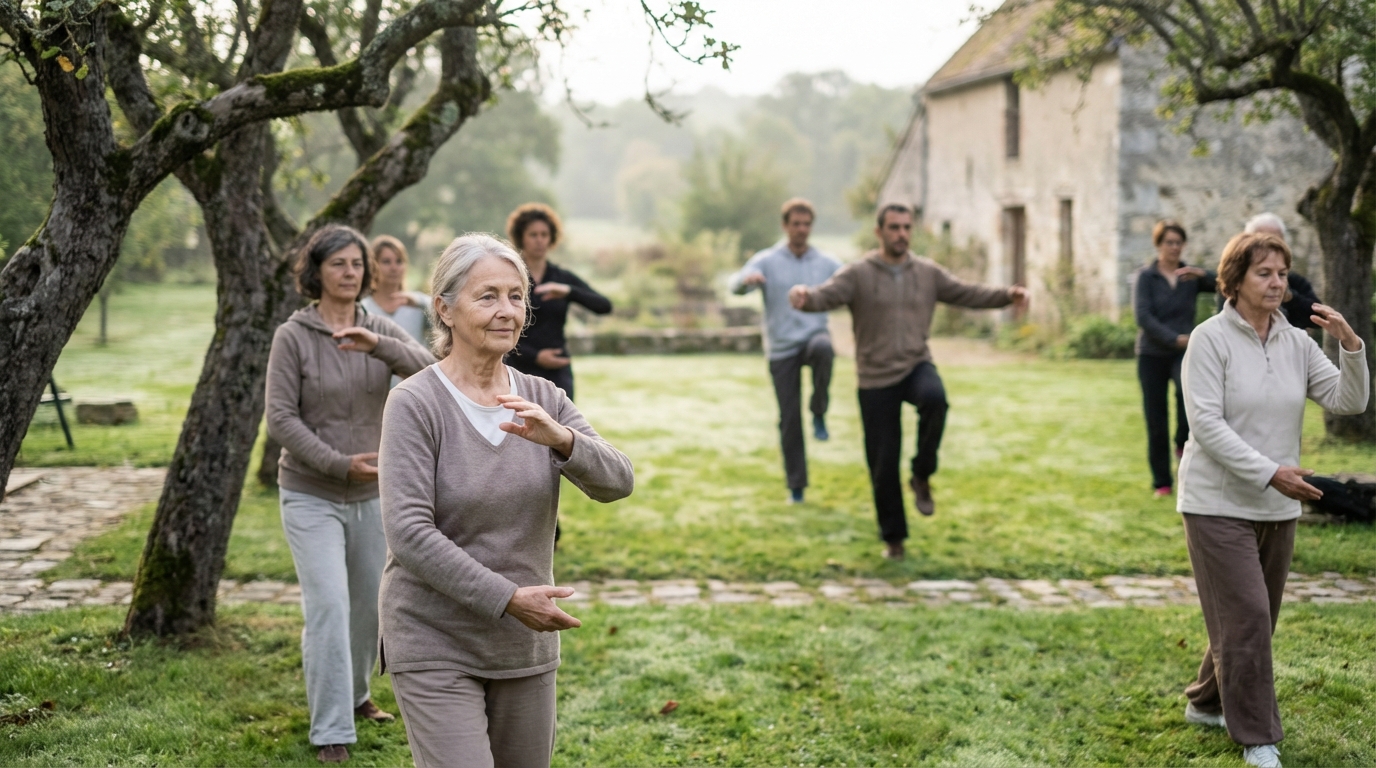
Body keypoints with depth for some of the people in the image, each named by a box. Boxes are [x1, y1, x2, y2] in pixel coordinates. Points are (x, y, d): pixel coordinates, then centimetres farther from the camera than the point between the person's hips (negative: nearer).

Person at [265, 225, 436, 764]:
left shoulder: (381, 332, 1)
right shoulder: (292, 336, -9)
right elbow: (281, 419, -13)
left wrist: (378, 347, -32)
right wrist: (339, 463, -22)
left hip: (371, 496, 4)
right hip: (311, 497, -4)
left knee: (369, 603, 15)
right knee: (329, 607, -13)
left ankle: (352, 695, 39)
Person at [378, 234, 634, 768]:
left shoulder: (543, 400, 3)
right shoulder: (414, 404, -12)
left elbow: (617, 482, -9)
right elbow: (408, 533, -19)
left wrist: (559, 438, -28)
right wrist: (507, 598, -23)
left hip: (526, 646, 5)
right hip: (436, 648, -5)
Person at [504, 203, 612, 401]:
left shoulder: (564, 278, 8)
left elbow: (604, 306, -5)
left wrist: (568, 291, -21)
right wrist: (535, 356, -14)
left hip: (558, 373, 2)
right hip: (522, 372, -2)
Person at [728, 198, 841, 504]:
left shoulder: (826, 263, 4)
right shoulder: (766, 261, -2)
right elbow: (735, 286, -18)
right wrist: (747, 278, -42)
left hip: (814, 336, 0)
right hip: (782, 349, 0)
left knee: (823, 348, -37)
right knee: (789, 419, 1)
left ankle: (819, 414, -17)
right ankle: (796, 486, 15)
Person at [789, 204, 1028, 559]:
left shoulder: (928, 273, 6)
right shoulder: (857, 274, -5)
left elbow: (967, 293, 6)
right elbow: (827, 295, -20)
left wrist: (1006, 295, -10)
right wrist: (804, 297, -43)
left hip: (916, 366, 1)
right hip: (876, 378, -1)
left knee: (935, 398, -35)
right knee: (883, 463, 1)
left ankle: (922, 476, -12)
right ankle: (893, 537, 20)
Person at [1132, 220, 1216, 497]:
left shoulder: (1192, 276, 7)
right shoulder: (1145, 277, 1)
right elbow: (1143, 317, -12)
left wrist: (1202, 274, -24)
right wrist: (1175, 338, -21)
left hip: (1183, 352, 1)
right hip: (1152, 354, -1)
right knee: (1156, 422, 1)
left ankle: (1184, 443, -9)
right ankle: (1162, 482, 12)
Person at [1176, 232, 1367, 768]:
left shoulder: (1297, 342, 5)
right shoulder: (1210, 339, -10)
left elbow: (1348, 402, -1)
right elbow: (1206, 424, -17)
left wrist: (1350, 345, -17)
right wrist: (1270, 472, -23)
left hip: (1277, 507, 6)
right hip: (1219, 503, -6)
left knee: (1254, 619, 15)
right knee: (1246, 618, -8)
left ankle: (1207, 703, 36)